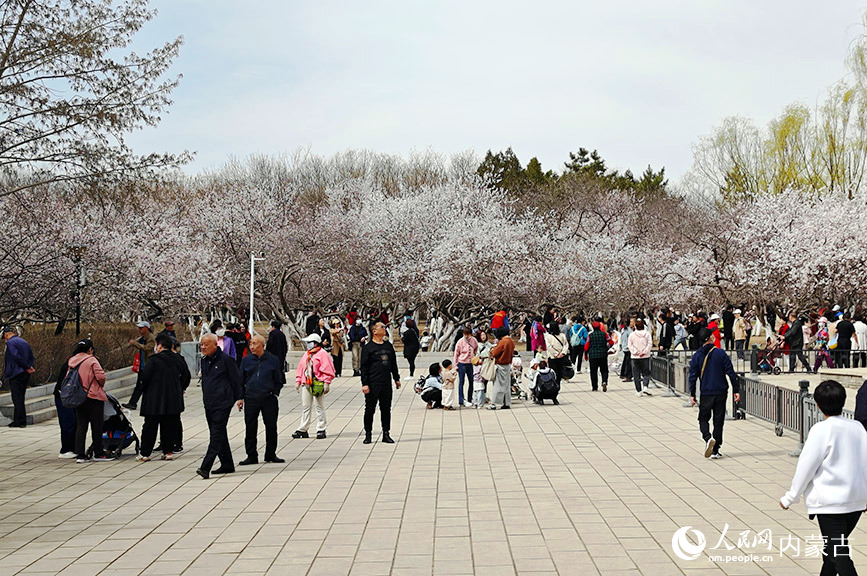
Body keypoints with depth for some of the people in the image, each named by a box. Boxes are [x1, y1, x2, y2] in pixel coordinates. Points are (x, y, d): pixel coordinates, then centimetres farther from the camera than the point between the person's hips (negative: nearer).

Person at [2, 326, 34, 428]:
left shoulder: (10, 342, -10)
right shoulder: (24, 342, 16)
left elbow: (16, 356, -20)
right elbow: (31, 357, 16)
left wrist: (27, 367, -13)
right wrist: (29, 367, 3)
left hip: (16, 374, -8)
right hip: (25, 374, 8)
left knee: (17, 399, -4)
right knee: (20, 397, 14)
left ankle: (19, 421, -5)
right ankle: (22, 421, 17)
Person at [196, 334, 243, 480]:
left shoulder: (225, 359, -8)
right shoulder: (204, 360, 14)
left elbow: (236, 379, -5)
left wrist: (239, 397, -2)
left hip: (222, 403, -8)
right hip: (209, 404, 8)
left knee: (217, 435, -12)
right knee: (219, 435, 12)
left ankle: (206, 467, -21)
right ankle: (227, 465, 21)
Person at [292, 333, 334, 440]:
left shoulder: (323, 354, -7)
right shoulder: (307, 354, 16)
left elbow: (327, 369, -10)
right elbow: (301, 368, 21)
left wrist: (327, 383, -14)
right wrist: (298, 381, 15)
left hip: (318, 384, -7)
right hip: (306, 384, 7)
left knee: (319, 407, -1)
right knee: (305, 407, 8)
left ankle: (321, 430, 5)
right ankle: (303, 430, 13)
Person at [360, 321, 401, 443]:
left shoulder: (389, 346, 13)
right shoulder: (368, 347, -4)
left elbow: (393, 363, 21)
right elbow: (364, 367, -6)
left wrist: (397, 378, 19)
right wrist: (364, 383, -12)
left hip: (386, 384, 5)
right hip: (373, 384, -5)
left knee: (386, 409, 7)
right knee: (370, 409, 1)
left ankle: (386, 434, 14)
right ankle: (368, 434, 10)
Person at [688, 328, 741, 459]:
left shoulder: (697, 356, -1)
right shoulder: (720, 354, -5)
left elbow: (693, 377, -1)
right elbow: (731, 373, -5)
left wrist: (692, 395, 5)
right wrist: (736, 391, 1)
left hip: (706, 394, 0)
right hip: (721, 393, 0)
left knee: (703, 419, 13)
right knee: (718, 421, 7)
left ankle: (708, 438, -16)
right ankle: (715, 451, 8)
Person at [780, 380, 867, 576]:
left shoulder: (821, 430, -13)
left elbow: (806, 467, -11)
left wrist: (790, 498, 0)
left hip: (830, 501, -7)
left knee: (837, 553, -5)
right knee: (833, 547, 21)